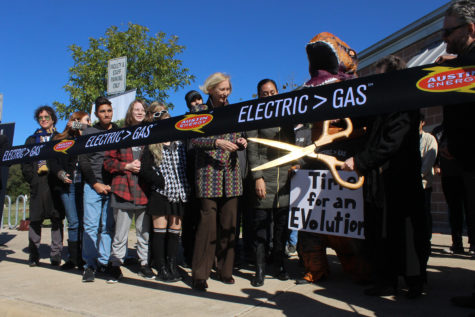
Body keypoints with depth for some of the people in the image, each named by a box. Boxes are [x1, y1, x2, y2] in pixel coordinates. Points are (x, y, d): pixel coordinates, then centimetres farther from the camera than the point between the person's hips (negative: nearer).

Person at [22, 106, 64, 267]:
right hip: (38, 185, 2)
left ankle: (56, 255, 6)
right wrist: (32, 179, -1)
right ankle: (34, 255, 9)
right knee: (35, 220, 1)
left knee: (57, 219, 0)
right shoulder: (31, 140, 18)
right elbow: (25, 163, 14)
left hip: (55, 185, -1)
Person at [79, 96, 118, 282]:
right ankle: (89, 265, 6)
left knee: (108, 226, 0)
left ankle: (104, 262, 9)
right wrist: (95, 183, -4)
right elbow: (83, 161, 6)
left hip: (113, 187, 0)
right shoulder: (89, 133, 10)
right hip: (93, 186, 0)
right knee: (90, 225, -2)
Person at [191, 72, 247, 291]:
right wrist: (217, 142, -19)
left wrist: (241, 142, -1)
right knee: (208, 221, -8)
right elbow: (194, 139, -5)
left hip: (230, 172, 4)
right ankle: (199, 275, 2)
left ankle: (225, 270, 18)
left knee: (229, 223, 4)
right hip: (208, 172, -4)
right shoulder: (201, 111, 3)